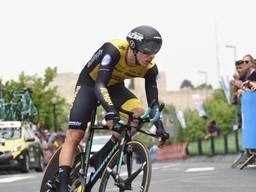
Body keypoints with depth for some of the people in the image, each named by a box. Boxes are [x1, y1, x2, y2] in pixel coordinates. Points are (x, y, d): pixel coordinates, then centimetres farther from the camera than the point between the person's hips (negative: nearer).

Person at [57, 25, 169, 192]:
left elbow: (153, 101, -16)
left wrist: (160, 126, -32)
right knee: (74, 136, -15)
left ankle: (100, 158, -14)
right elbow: (99, 85, -43)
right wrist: (110, 111, -58)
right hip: (89, 84, -4)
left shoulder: (150, 68, -21)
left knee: (139, 113, -25)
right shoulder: (114, 50, -36)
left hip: (114, 86, 4)